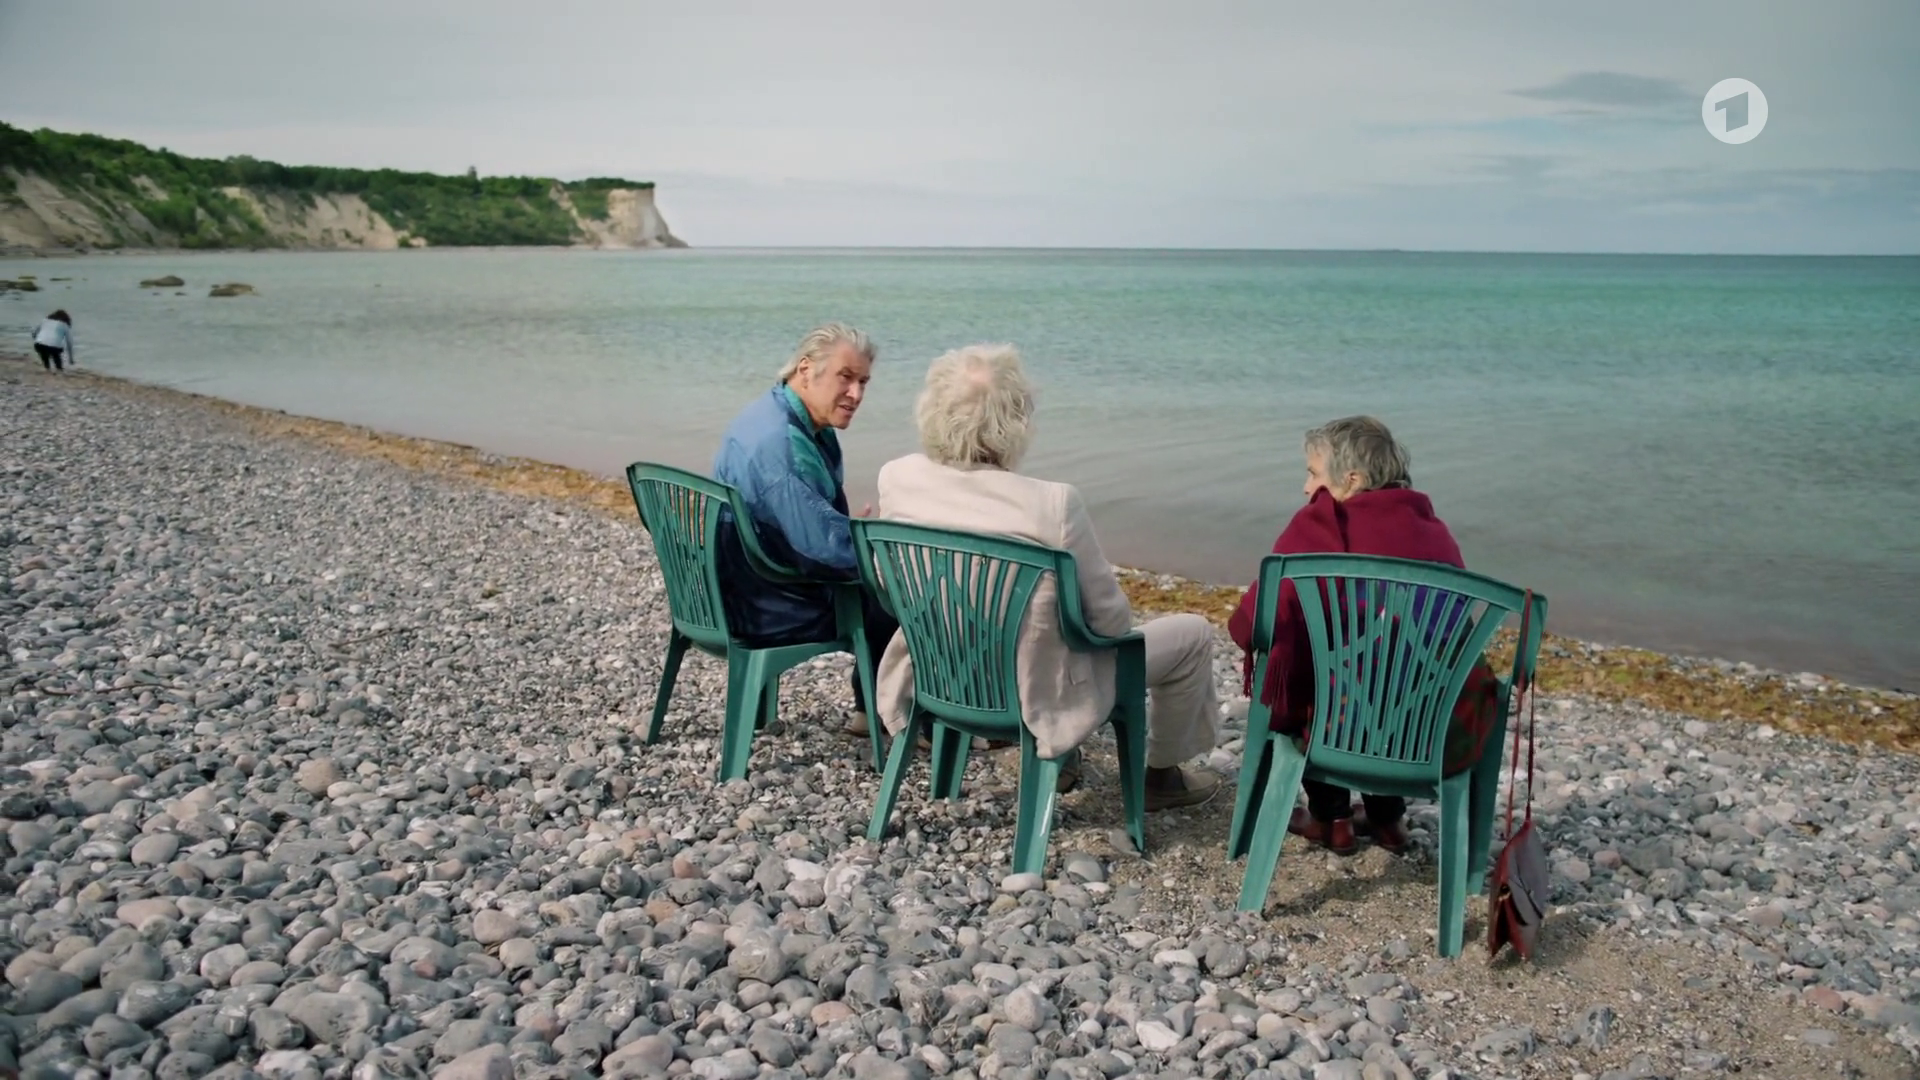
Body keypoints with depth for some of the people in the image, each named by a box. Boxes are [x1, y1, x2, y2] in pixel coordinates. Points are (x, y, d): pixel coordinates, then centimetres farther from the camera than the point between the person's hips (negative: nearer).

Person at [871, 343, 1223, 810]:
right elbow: (1111, 620, -16)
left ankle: (1061, 758, 44)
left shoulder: (896, 479, -14)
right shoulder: (1052, 504, -30)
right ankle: (1162, 776, 35)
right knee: (1193, 634, 15)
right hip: (1035, 697, -6)